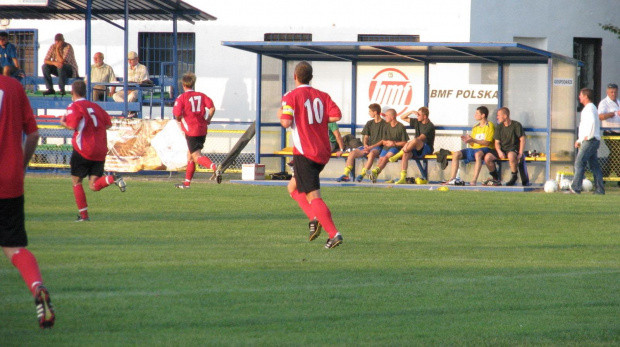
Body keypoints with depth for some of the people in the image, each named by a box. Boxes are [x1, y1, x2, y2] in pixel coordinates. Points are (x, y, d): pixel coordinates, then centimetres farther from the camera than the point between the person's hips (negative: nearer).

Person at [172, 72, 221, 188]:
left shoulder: (182, 97, -4)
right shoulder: (201, 95, 9)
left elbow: (177, 115, -13)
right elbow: (212, 108, -2)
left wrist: (179, 120, 8)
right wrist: (208, 119, 10)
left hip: (191, 130, -6)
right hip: (202, 130, 6)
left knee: (196, 156, -10)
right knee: (190, 154, 18)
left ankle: (214, 168, -37)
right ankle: (187, 183, 24)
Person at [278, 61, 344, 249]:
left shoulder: (291, 97, -7)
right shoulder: (322, 96, 9)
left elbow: (286, 123, -17)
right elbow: (336, 115, -4)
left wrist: (280, 115, 5)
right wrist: (319, 119, 14)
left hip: (305, 153, -7)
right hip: (323, 152, 7)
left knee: (313, 196, -8)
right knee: (293, 187, 22)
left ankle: (334, 234, -19)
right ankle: (314, 219, 3)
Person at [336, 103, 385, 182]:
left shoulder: (384, 124, -2)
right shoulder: (369, 123, 17)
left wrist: (371, 147, -15)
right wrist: (365, 145, -5)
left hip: (377, 146, -6)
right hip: (368, 146, 6)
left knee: (372, 153, -41)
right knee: (352, 153, -16)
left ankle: (361, 175, -41)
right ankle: (346, 175, -19)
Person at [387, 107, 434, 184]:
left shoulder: (430, 126, -10)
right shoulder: (417, 122, 14)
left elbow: (421, 138, -21)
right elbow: (402, 117, 21)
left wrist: (409, 144, -30)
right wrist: (411, 112, 4)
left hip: (427, 149, -6)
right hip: (416, 150, 6)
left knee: (415, 140, -38)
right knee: (405, 154, -28)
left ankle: (398, 155, -22)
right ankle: (403, 178, -36)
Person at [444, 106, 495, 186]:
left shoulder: (490, 126, -2)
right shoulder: (475, 128, 19)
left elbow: (487, 143, -12)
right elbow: (473, 144, 15)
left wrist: (473, 140, -20)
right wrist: (468, 141, -7)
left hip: (486, 149, -7)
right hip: (474, 149, 7)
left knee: (478, 154, -41)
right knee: (456, 154, -12)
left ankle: (474, 180, -47)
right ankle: (452, 178, -19)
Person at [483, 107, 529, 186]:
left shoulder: (516, 125, -5)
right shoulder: (499, 127, 10)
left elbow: (522, 139, -9)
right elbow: (497, 142, 9)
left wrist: (520, 154, -20)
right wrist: (499, 151, -13)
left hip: (514, 149, -5)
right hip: (503, 150, 5)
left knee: (511, 155, -43)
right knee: (487, 157, -19)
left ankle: (514, 177, -21)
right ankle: (496, 178, -1)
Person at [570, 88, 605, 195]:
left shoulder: (589, 108, -10)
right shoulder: (590, 108, 22)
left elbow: (592, 122, -28)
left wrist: (588, 136, -19)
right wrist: (580, 140, 25)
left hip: (590, 141, -10)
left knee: (579, 163, -12)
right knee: (594, 165, 8)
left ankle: (575, 188, -16)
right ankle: (600, 190, 7)